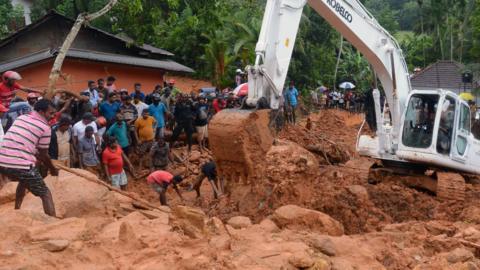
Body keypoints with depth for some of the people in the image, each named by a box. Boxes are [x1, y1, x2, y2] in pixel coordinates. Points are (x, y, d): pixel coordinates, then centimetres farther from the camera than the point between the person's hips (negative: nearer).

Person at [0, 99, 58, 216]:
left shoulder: (21, 118, 19)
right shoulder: (45, 127, -1)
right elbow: (43, 155, 6)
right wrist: (53, 169, 23)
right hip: (22, 165, -7)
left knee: (24, 180, 37)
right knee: (46, 194, 4)